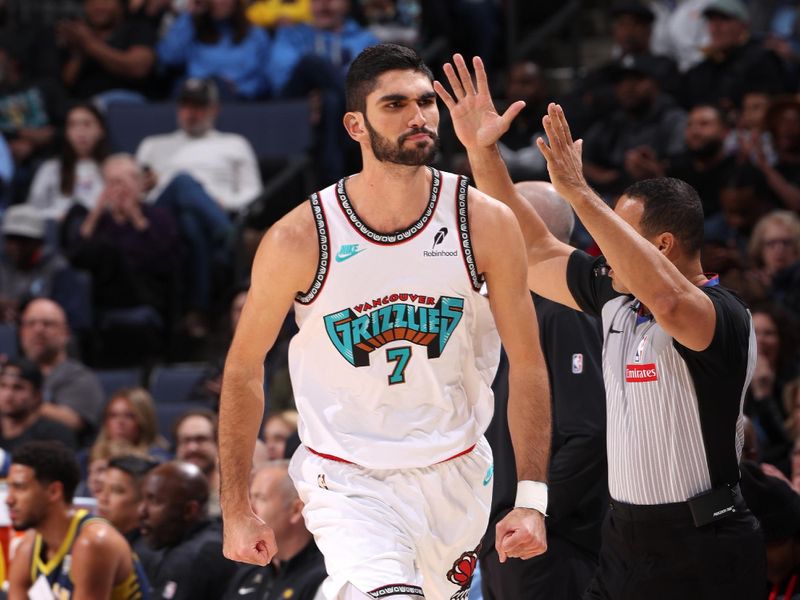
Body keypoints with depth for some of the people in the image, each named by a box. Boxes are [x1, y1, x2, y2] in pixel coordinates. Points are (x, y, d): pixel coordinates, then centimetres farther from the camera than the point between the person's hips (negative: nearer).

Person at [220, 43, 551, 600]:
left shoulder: (486, 224, -9)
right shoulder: (299, 238, -13)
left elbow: (527, 365, -2)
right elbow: (243, 369, -1)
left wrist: (531, 499, -9)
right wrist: (236, 510, -1)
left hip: (455, 474, 4)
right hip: (348, 483, -4)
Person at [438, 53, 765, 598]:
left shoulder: (724, 315, -16)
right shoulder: (617, 297, 8)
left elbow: (667, 300, -39)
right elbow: (534, 251, 17)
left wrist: (579, 192, -38)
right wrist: (481, 149, 8)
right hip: (625, 545, 7)